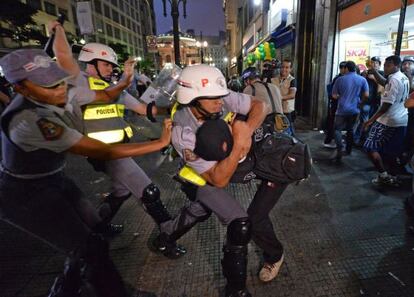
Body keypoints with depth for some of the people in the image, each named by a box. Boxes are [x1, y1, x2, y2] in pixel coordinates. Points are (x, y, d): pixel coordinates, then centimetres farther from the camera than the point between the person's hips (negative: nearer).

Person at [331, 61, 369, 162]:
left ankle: (339, 150, -16)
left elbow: (334, 95, -2)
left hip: (342, 109, -3)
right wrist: (359, 100, 17)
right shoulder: (362, 79, 0)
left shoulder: (340, 79, -5)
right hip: (354, 109, 3)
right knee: (350, 129, 19)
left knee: (338, 129, 3)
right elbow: (366, 95, -2)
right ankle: (348, 150, 28)